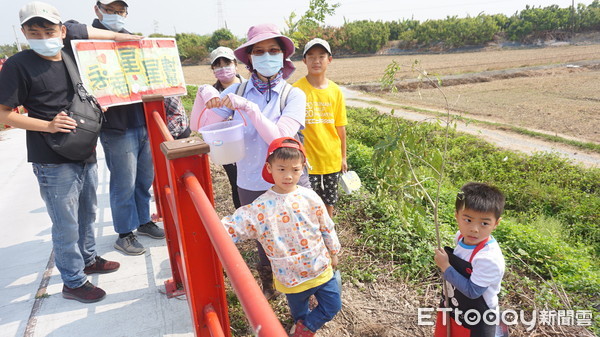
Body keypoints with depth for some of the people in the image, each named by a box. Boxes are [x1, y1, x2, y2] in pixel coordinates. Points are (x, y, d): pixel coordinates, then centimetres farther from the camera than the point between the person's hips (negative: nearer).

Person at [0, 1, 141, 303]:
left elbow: (96, 33, 23)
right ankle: (73, 282, 20)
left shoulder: (70, 51, 4)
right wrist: (48, 126, -22)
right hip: (53, 163, -6)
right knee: (66, 225, 2)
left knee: (87, 214, 22)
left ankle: (88, 259, 43)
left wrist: (126, 37, 10)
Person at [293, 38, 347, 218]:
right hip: (307, 159, -3)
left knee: (329, 203, 16)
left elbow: (340, 127, 7)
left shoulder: (335, 90, 2)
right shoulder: (297, 89, -9)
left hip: (332, 159, 4)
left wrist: (343, 156, 10)